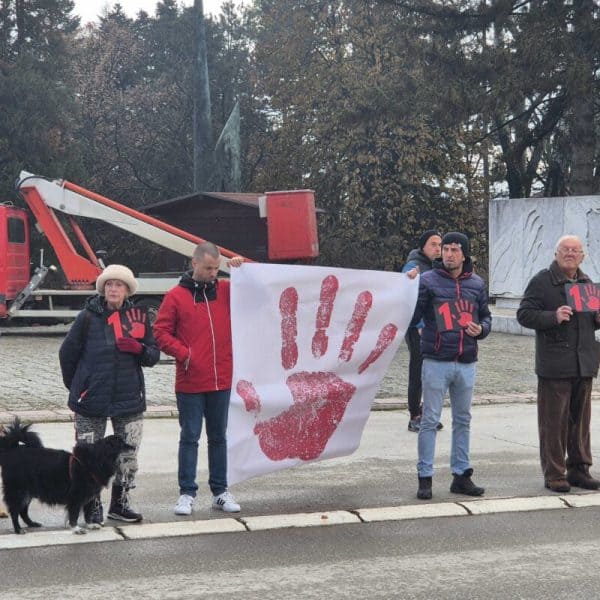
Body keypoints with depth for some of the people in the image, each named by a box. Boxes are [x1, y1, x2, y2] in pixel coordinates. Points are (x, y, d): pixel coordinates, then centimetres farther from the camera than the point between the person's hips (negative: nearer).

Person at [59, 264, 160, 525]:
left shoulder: (139, 317, 4)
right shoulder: (88, 317, -4)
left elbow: (154, 356, 7)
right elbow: (67, 353, 4)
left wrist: (139, 348, -13)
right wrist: (76, 386, 8)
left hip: (130, 399, 3)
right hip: (91, 401, -3)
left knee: (128, 455, 9)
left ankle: (120, 504, 24)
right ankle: (92, 508, 12)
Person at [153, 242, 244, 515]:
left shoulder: (226, 290, 7)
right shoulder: (176, 296, -2)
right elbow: (161, 332, -3)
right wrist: (183, 353, -14)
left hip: (222, 381, 3)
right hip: (189, 383, -3)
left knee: (218, 437, 12)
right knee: (189, 437, 3)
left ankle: (220, 491, 19)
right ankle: (187, 493, 9)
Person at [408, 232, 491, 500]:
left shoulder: (476, 284, 9)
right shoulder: (428, 281, -4)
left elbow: (486, 316, 17)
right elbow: (411, 317, -8)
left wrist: (481, 329, -4)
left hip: (466, 364, 4)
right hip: (436, 362, -4)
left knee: (463, 420, 11)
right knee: (430, 420, 0)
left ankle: (461, 475, 20)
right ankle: (425, 477, 5)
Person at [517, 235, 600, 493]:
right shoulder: (541, 281, -4)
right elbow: (524, 314, -9)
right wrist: (553, 317, -22)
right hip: (554, 364, -6)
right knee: (554, 422, -2)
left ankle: (578, 469, 20)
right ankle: (554, 474, 5)